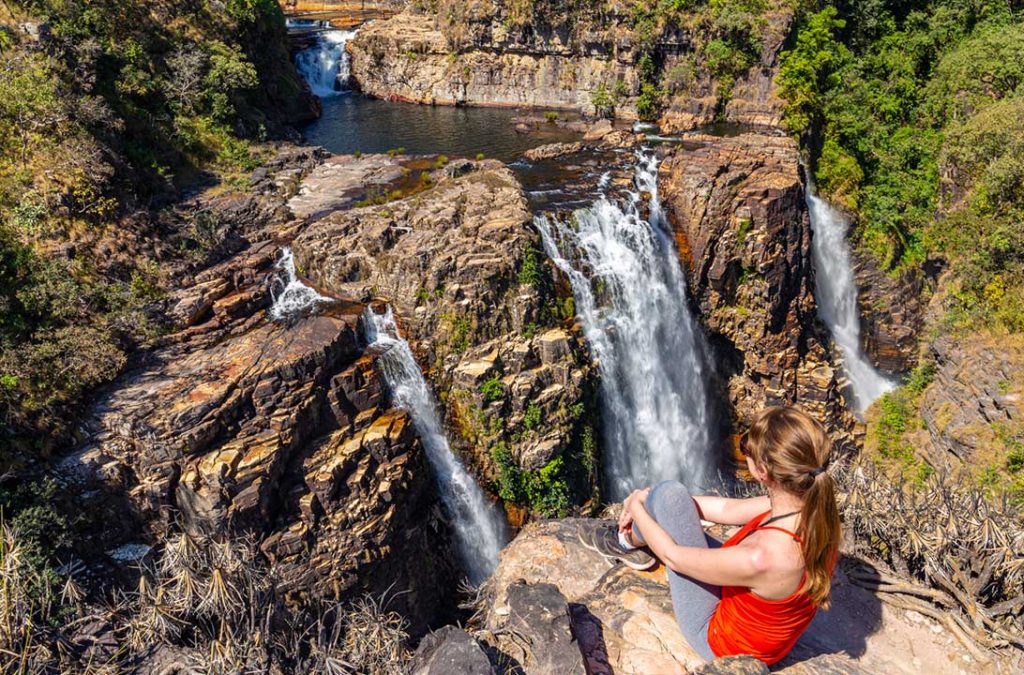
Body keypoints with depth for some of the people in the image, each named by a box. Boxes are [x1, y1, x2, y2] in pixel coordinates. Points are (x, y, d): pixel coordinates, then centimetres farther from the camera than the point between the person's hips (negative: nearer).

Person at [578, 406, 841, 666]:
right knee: (668, 499, 11)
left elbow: (672, 556, -21)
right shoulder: (816, 507, -19)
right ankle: (641, 540, 40)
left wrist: (637, 507, -3)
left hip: (719, 641, -7)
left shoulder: (761, 559, -40)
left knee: (669, 491, -11)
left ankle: (626, 542, 18)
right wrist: (653, 499, 3)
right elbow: (727, 510, -3)